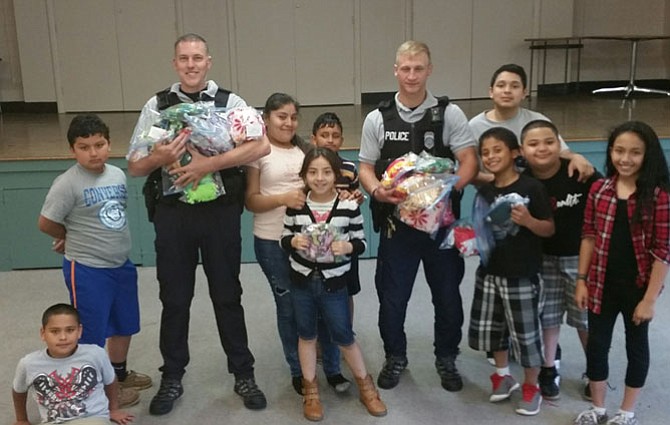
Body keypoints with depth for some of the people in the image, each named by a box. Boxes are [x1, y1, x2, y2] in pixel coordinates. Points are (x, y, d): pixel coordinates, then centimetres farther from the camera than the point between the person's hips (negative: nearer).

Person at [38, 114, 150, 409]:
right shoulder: (67, 183, -19)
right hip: (86, 270, -7)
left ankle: (119, 374, 42)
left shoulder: (118, 175, 1)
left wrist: (78, 237, 6)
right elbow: (46, 223, -14)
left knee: (124, 325, 21)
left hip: (121, 264, 7)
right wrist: (74, 239, 3)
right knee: (92, 332, 7)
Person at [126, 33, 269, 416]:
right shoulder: (157, 106, 3)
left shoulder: (230, 102, -2)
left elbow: (262, 145, -18)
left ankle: (243, 374, 26)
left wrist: (209, 163, -23)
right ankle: (172, 378, 29)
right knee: (175, 299, 12)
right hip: (173, 214, 2)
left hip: (221, 212, -1)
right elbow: (135, 166, 4)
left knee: (228, 295, 10)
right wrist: (160, 158, -18)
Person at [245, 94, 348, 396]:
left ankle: (333, 369, 18)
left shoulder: (305, 148, 10)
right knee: (289, 306, 9)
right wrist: (283, 198, -22)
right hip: (273, 242, -4)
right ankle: (298, 371, 24)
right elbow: (250, 200, -7)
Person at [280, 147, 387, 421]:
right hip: (302, 281, 2)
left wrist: (347, 247, -24)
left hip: (334, 284, -2)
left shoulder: (349, 206, -10)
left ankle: (366, 385, 30)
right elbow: (284, 238, 4)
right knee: (306, 335, 15)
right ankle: (310, 390, 32)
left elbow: (361, 242, -3)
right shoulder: (295, 206, -6)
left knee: (343, 337, 8)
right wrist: (293, 241, -18)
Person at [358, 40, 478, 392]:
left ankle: (446, 358, 33)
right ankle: (395, 356, 33)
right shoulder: (377, 119, 2)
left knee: (447, 294, 11)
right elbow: (366, 167, 5)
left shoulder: (449, 114, -3)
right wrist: (376, 190, -16)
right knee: (392, 296, 9)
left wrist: (449, 187, -26)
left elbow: (469, 161, -7)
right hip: (396, 221, 1)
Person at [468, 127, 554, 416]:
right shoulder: (483, 192, 5)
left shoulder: (532, 187, -12)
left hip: (522, 274, -6)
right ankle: (503, 375, 38)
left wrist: (528, 221, -27)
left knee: (525, 331, 5)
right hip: (490, 271, 6)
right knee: (491, 327, 16)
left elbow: (550, 229, -9)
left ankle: (531, 387, 25)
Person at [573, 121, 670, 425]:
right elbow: (589, 237, 4)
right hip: (602, 284, 3)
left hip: (637, 287, -3)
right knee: (596, 345, 12)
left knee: (636, 345, 14)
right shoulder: (599, 189, -1)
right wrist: (581, 280, 1)